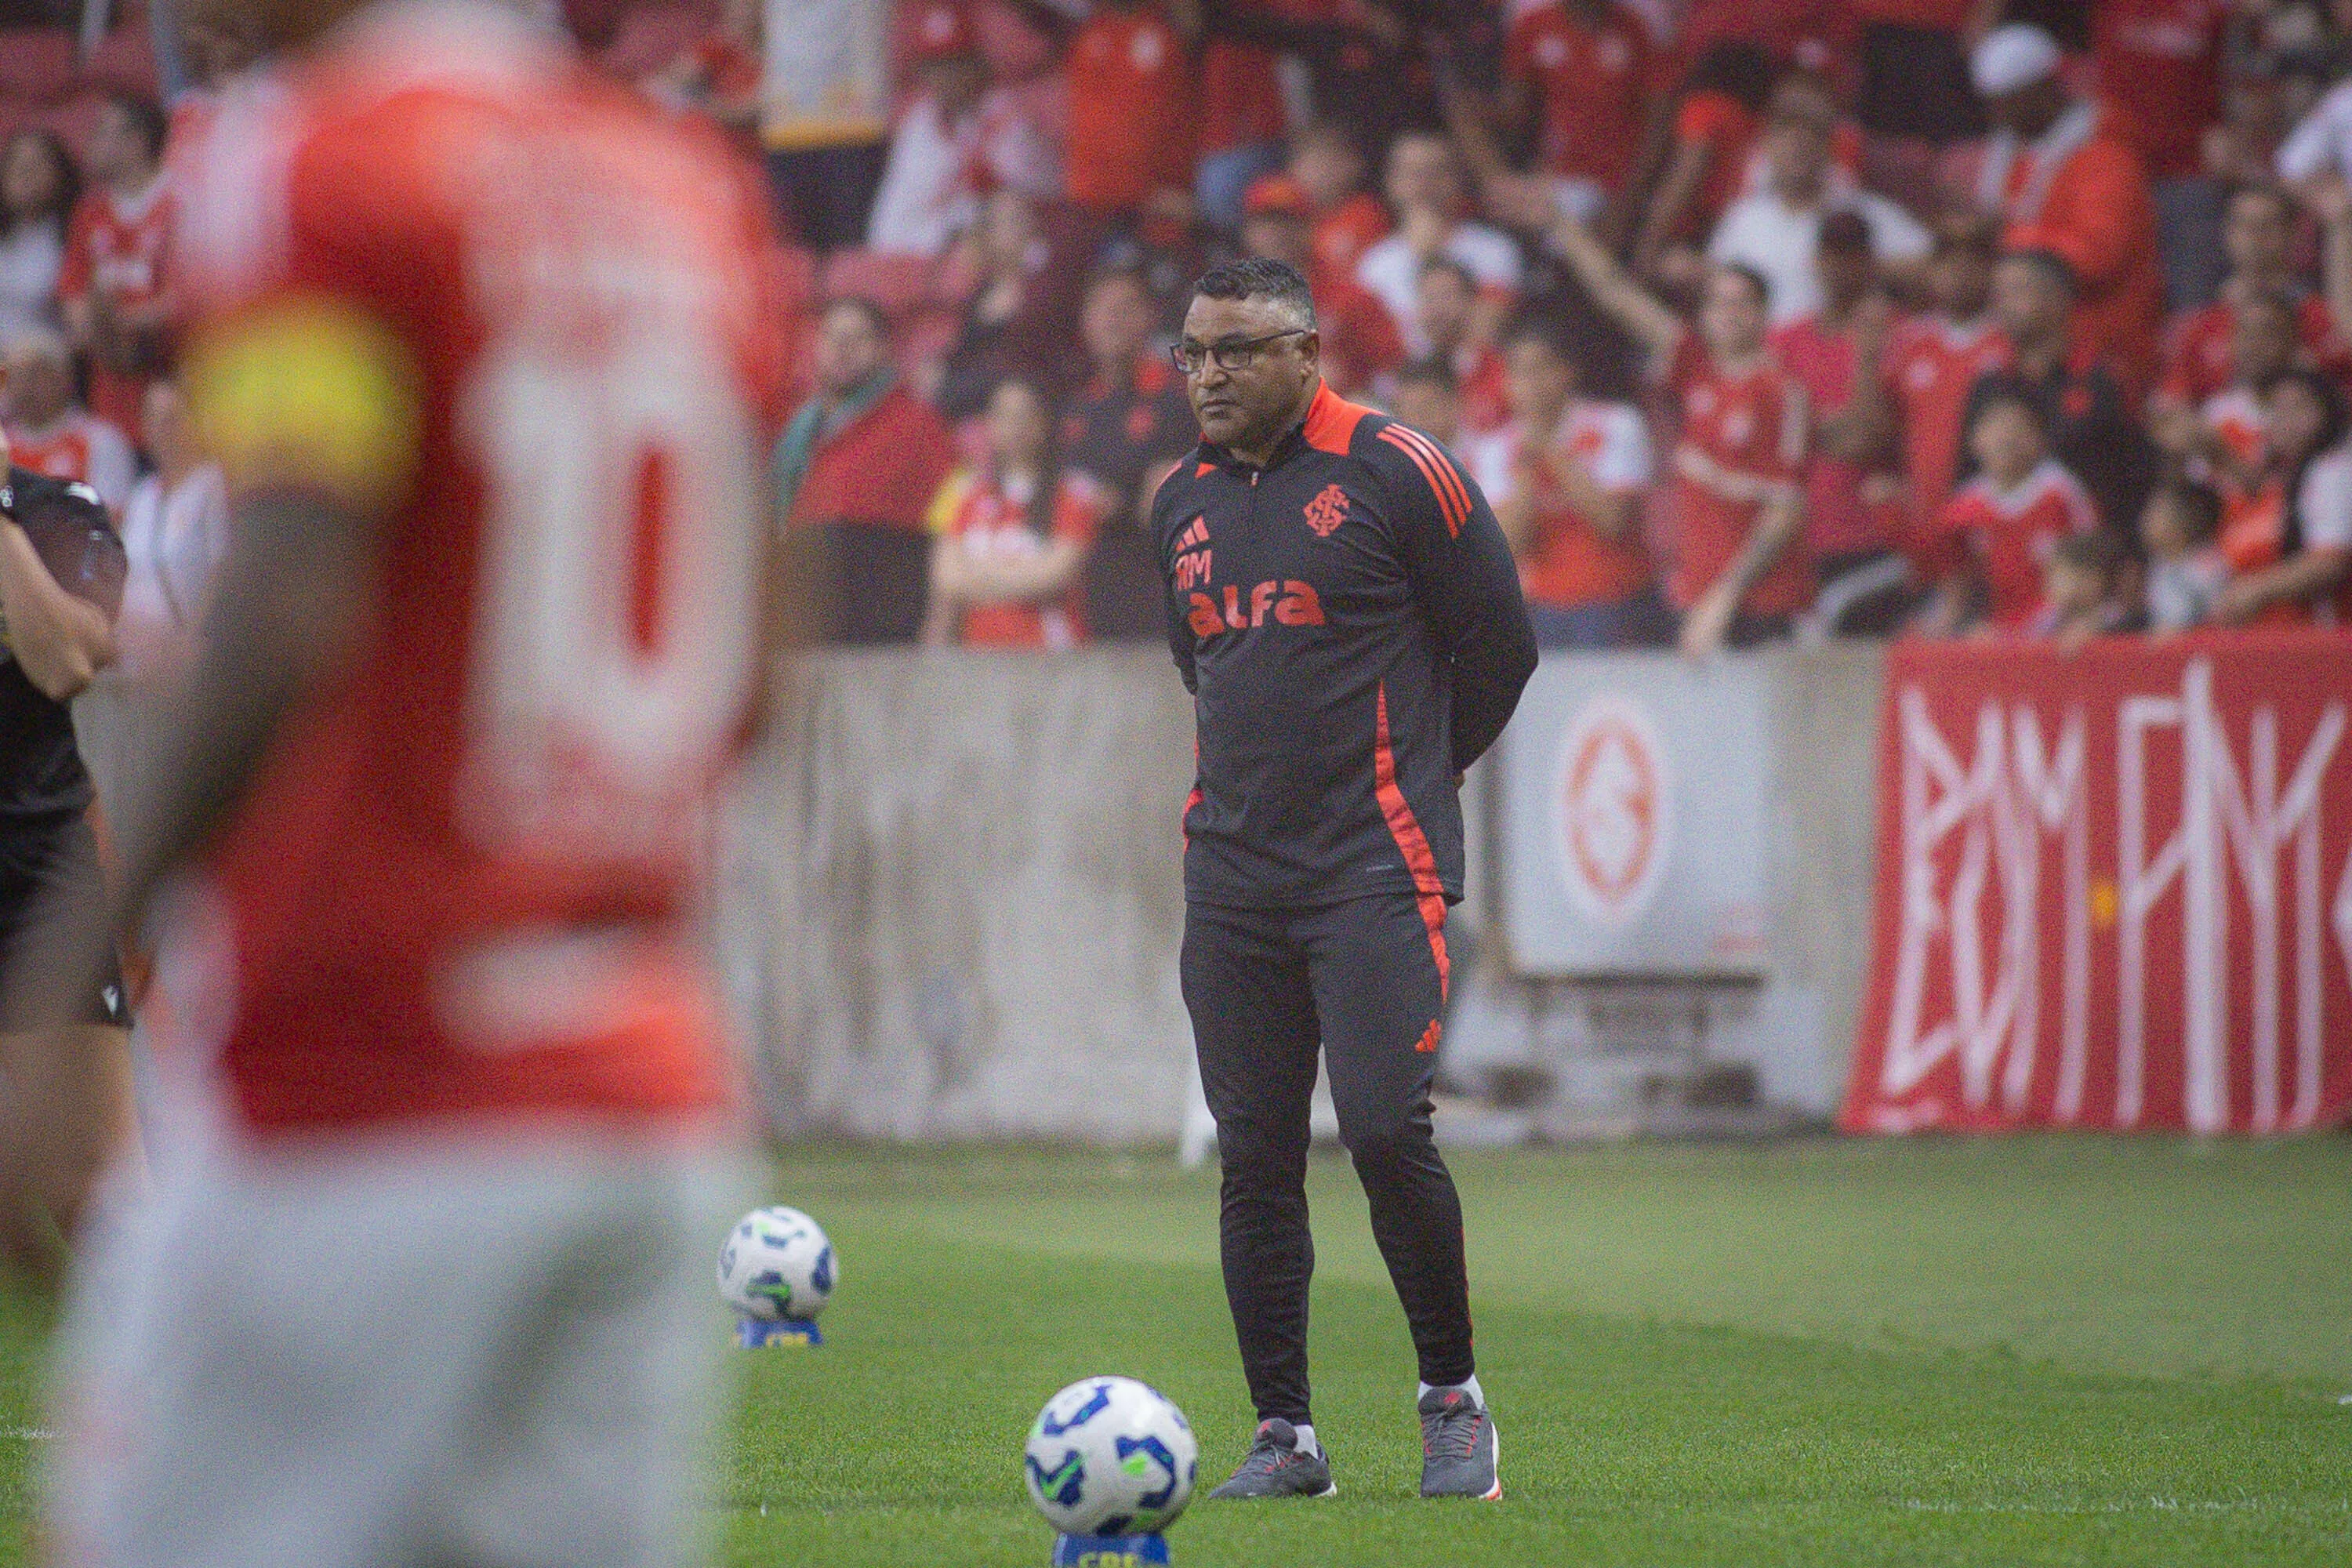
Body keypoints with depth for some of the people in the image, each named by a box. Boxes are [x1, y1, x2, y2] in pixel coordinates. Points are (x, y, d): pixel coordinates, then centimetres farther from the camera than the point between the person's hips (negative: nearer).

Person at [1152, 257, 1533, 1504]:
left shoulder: (1395, 475, -5)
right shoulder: (1184, 504, 13)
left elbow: (1499, 642, 1)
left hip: (1375, 873, -6)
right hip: (1232, 874, 6)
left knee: (1386, 1132, -14)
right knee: (1253, 1157, 3)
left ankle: (1454, 1399, 3)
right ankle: (1284, 1436, 10)